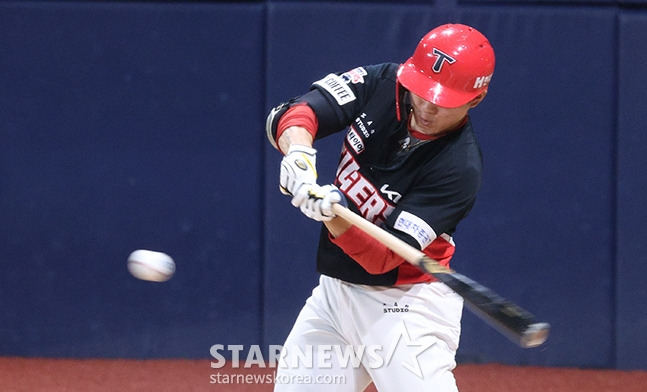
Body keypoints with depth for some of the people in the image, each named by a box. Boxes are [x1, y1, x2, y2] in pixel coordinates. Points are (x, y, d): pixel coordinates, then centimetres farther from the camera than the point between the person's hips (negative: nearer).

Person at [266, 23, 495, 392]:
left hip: (405, 306, -6)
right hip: (333, 292, 6)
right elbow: (291, 113, -14)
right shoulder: (381, 84, -6)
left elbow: (382, 259, -25)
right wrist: (299, 151, -36)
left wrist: (335, 216, -42)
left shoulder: (460, 167, -22)